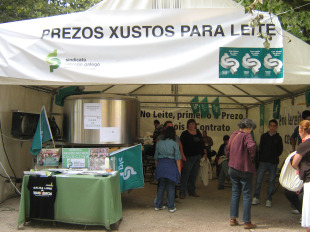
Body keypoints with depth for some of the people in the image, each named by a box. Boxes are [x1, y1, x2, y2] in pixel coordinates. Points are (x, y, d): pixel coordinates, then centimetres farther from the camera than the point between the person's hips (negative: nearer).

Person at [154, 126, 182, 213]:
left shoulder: (159, 143, 7)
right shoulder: (174, 143, -4)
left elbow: (156, 157, 11)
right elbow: (178, 158, -5)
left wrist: (157, 167, 21)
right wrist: (179, 170, 1)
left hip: (160, 165, 4)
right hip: (171, 165, -3)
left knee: (161, 186, 13)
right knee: (171, 187, 4)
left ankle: (158, 205, 19)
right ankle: (171, 207, 8)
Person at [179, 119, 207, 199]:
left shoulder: (198, 132, 11)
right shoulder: (184, 134, -5)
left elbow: (202, 143, 19)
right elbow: (181, 146, -8)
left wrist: (205, 153, 14)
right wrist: (183, 155, -16)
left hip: (198, 156, 5)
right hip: (188, 157, -5)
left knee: (194, 174, 11)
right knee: (185, 175, -7)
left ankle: (192, 191, 21)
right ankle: (182, 193, -3)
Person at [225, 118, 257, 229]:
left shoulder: (233, 135, 9)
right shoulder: (246, 135, -13)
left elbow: (227, 150, 17)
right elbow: (252, 146, -32)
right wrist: (252, 156, -15)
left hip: (233, 168, 7)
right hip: (245, 168, -7)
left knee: (235, 193, 16)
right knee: (247, 195, 2)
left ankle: (233, 219, 18)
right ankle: (246, 222, 6)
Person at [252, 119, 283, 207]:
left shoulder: (278, 138, 5)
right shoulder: (264, 136, 8)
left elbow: (280, 150, 9)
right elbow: (260, 147, 10)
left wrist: (274, 156, 0)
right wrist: (261, 156, 1)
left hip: (273, 163, 0)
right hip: (263, 161, 0)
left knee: (271, 181, 3)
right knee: (258, 179, -2)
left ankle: (268, 200, 13)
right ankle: (256, 198, 10)